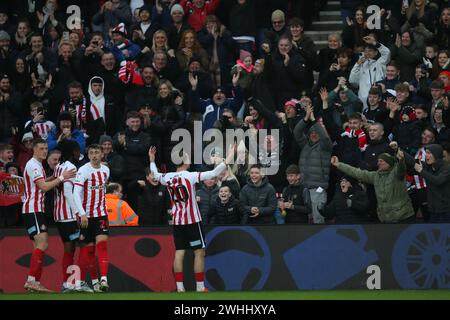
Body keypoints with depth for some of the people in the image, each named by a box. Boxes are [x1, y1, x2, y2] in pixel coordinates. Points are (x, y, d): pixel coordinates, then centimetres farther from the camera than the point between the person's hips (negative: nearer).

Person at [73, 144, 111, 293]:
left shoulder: (105, 170, 7)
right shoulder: (83, 170, -12)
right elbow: (76, 193, -20)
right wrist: (82, 214, -28)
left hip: (101, 213, 4)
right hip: (86, 214, -4)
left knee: (102, 244, -11)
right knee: (87, 248, 1)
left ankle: (103, 280, -20)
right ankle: (81, 281, 14)